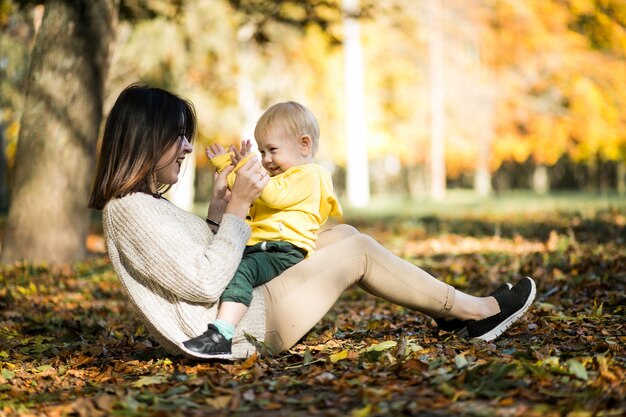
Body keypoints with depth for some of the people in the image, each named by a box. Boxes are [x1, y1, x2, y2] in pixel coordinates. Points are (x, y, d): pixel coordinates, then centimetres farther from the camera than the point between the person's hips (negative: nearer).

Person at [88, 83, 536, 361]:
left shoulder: (143, 203, 14)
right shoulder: (131, 210, -19)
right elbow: (205, 282, -24)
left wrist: (219, 204, 7)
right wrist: (238, 207, -19)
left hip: (242, 307, 10)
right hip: (244, 329, -10)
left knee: (343, 235, 11)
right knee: (357, 251, -5)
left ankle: (457, 311, 14)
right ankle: (475, 311, 10)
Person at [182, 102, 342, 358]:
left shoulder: (309, 175, 1)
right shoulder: (278, 178, 34)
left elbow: (275, 196, -15)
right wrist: (226, 166, 37)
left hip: (285, 251, -12)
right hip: (256, 248, 12)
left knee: (240, 270, -35)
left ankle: (221, 335, -48)